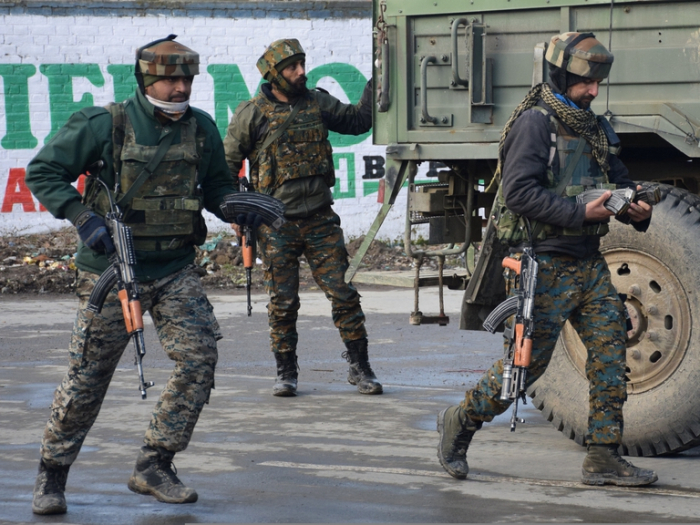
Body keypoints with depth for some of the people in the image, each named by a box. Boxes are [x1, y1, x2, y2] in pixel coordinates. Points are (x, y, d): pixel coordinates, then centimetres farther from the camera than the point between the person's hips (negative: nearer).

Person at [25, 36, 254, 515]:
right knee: (88, 376, 1)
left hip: (176, 269, 4)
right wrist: (83, 218, -19)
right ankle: (52, 475, 18)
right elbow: (43, 172, -6)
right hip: (112, 268, -4)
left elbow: (217, 185, 15)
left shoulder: (201, 128, 2)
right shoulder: (104, 125, -10)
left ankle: (154, 466, 2)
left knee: (199, 357, -11)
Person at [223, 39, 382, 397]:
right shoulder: (252, 115, -2)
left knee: (344, 293, -2)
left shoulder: (317, 104, 7)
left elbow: (359, 120, 18)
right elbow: (227, 164, 5)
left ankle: (359, 367, 6)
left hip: (320, 220, 2)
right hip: (277, 225, -2)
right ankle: (286, 373, 14)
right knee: (282, 302, 1)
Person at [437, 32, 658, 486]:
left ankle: (604, 458, 5)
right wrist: (582, 214, -24)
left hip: (589, 262, 8)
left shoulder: (595, 128, 14)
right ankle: (460, 424, 18)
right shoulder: (535, 122, -12)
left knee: (610, 351, 0)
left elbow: (619, 181, 20)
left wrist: (637, 209, -3)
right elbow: (519, 192, -20)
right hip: (545, 265, -8)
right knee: (528, 360, -3)